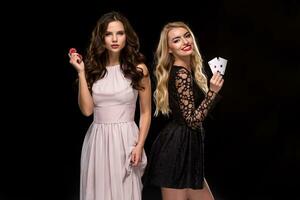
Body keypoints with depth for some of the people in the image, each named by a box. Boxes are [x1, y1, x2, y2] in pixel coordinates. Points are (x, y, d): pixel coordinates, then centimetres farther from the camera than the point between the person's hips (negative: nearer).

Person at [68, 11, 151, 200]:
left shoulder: (138, 68, 0)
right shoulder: (93, 67, 5)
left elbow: (146, 113, 3)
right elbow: (87, 109, -4)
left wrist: (140, 145, -8)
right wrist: (81, 72, -7)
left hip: (125, 139, -2)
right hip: (97, 140, 2)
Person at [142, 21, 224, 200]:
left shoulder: (189, 70, 14)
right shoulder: (182, 74, -15)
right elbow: (193, 120, -19)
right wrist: (212, 92, -21)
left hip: (183, 148, 10)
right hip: (177, 150, -10)